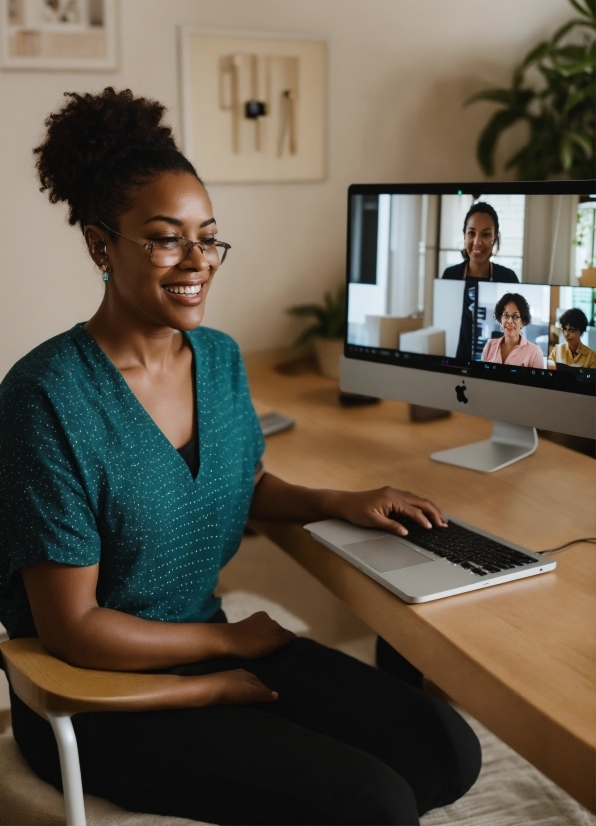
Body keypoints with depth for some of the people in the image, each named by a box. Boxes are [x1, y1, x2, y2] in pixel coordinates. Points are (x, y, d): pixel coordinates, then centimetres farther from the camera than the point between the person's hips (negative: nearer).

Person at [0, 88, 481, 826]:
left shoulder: (221, 357, 0)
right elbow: (71, 626, -18)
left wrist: (338, 502, -1)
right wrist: (231, 641, -9)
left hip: (209, 640, 7)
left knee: (448, 752, -2)